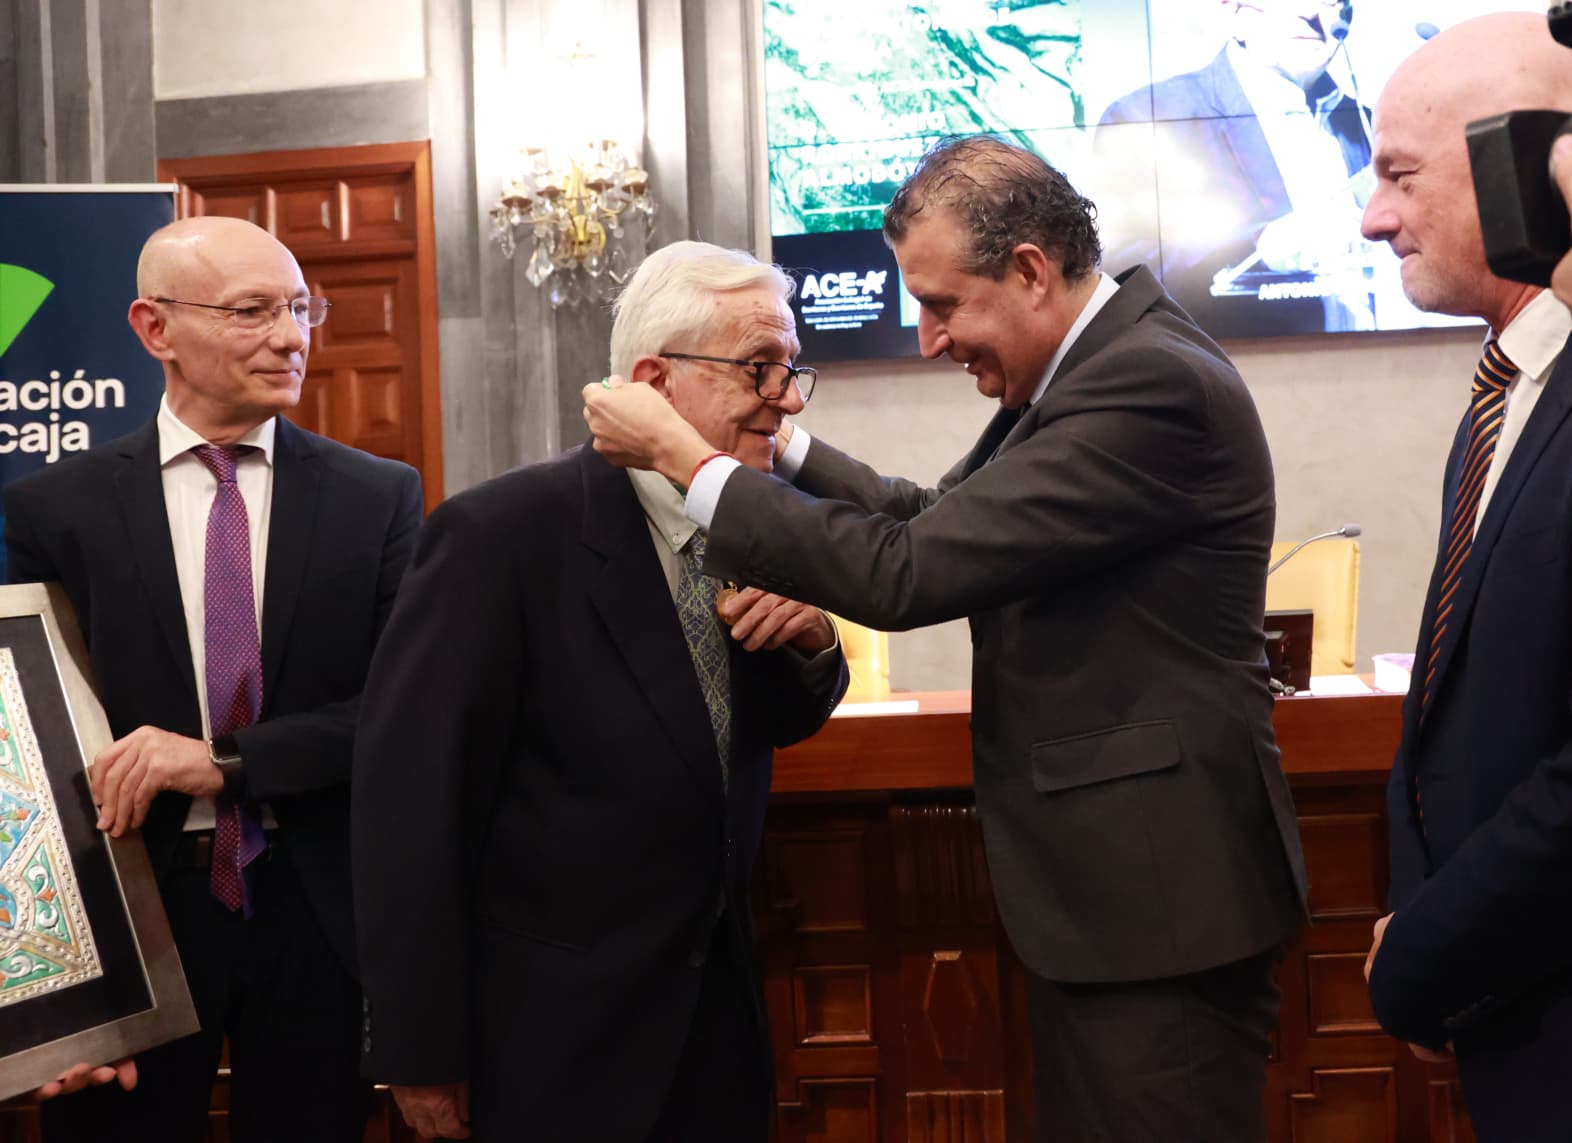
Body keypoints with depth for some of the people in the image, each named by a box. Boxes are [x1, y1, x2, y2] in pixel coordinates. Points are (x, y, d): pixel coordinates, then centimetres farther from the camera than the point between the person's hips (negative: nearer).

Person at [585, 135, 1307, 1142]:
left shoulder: (1151, 382, -22)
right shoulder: (1093, 367, 9)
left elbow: (908, 571, -25)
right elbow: (937, 519, 16)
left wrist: (683, 455, -18)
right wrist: (780, 442, 7)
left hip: (1158, 899, -9)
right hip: (1107, 883, 10)